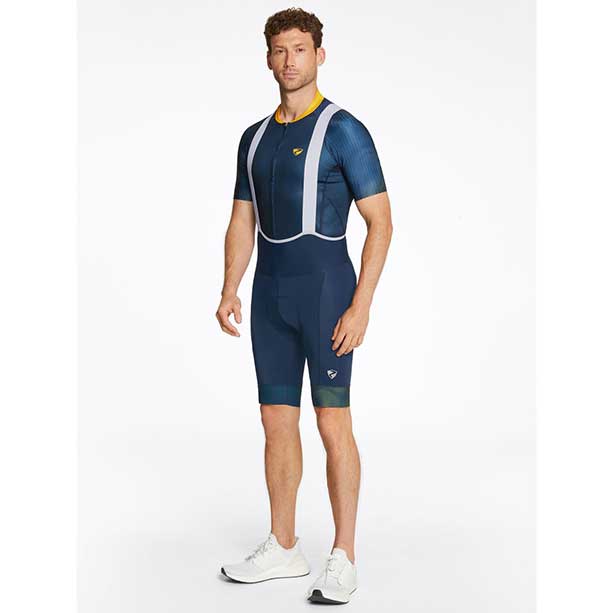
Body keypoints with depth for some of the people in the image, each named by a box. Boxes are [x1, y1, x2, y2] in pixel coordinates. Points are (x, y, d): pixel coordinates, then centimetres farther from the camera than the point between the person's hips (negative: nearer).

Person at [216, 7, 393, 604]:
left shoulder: (344, 130, -6)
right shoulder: (255, 137, 14)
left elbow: (380, 223, -10)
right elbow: (242, 223, 17)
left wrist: (360, 306, -17)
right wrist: (229, 291, 2)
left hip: (326, 291, -6)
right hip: (270, 294, 6)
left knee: (333, 425, -3)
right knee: (277, 423, 10)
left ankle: (343, 558, 7)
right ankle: (282, 548, 22)